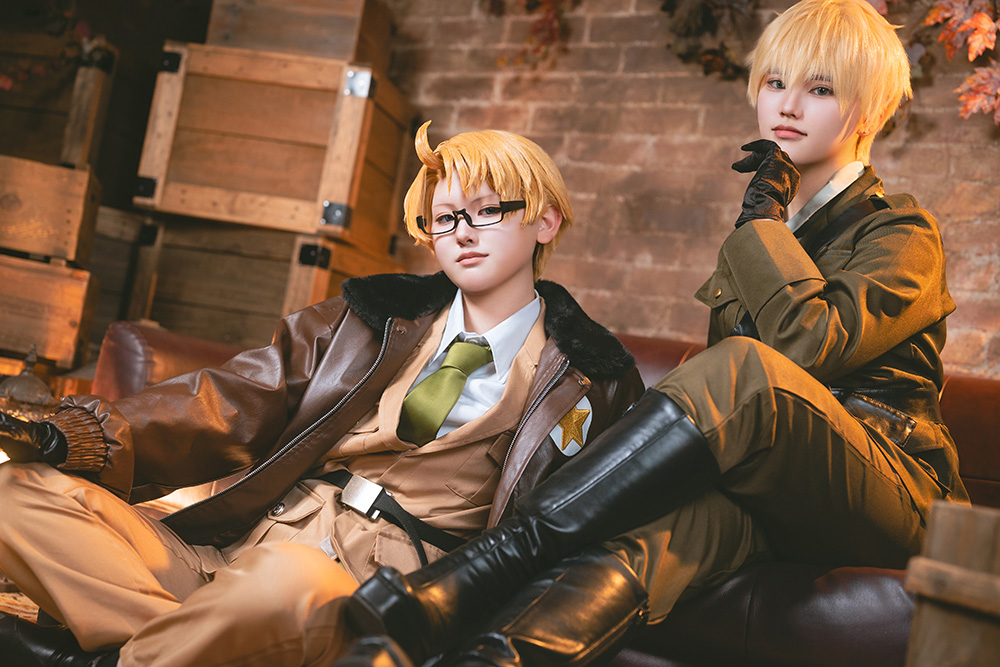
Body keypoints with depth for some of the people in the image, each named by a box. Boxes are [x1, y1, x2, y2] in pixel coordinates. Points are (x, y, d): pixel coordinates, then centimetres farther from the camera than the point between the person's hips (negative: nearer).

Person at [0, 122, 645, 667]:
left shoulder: (591, 382, 8)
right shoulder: (377, 315, 17)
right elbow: (235, 404, 10)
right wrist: (79, 438, -5)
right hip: (246, 541, 5)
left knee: (286, 576, -40)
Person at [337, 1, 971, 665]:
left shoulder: (902, 231, 2)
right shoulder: (759, 234, 21)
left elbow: (811, 344, -18)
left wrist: (764, 215, -7)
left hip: (887, 499, -4)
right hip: (767, 498, 5)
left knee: (744, 370, -35)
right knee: (682, 504, -34)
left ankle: (483, 569, -42)